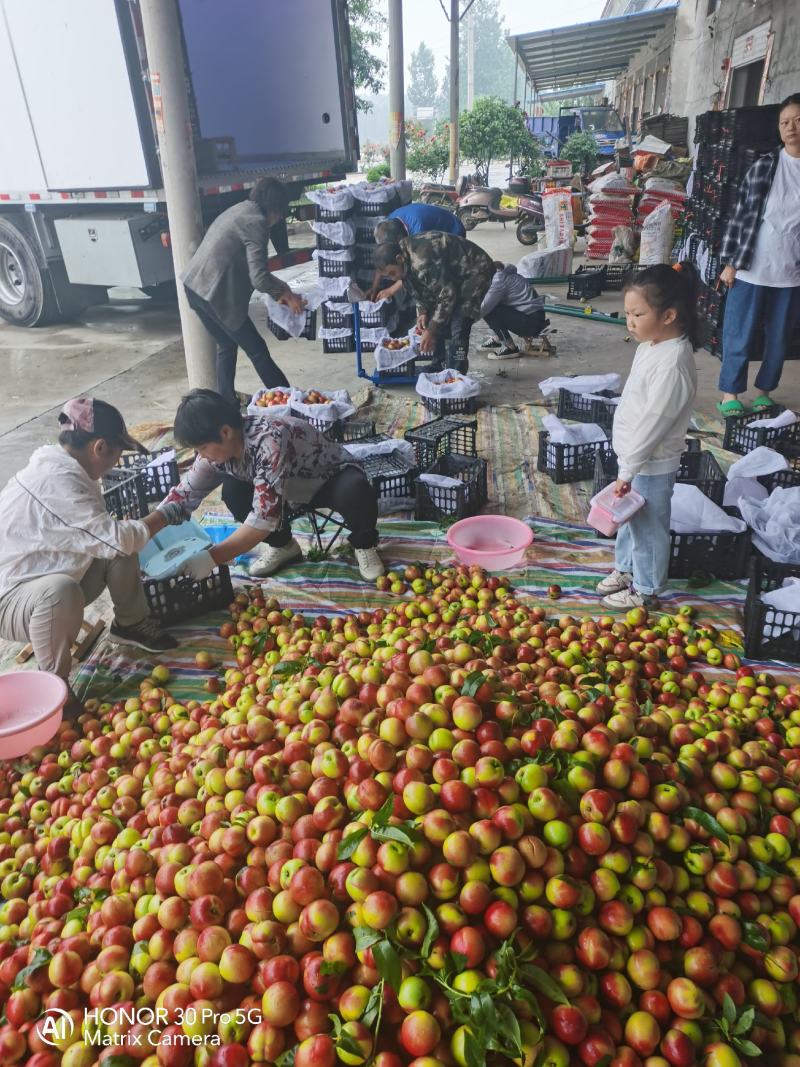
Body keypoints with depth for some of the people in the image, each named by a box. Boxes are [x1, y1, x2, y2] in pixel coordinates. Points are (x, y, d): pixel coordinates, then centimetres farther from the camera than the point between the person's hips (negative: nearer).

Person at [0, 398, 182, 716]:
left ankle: (131, 623, 15)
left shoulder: (62, 468, -1)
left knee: (122, 548, -1)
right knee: (62, 590, -40)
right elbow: (114, 538, -31)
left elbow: (101, 535, 11)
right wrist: (164, 515, -17)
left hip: (53, 585, 9)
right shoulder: (55, 482, -31)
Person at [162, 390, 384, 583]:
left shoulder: (269, 442, -39)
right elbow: (184, 494, -5)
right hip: (294, 487, 7)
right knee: (233, 490, -17)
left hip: (334, 478, -6)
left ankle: (364, 545, -7)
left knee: (357, 494, -40)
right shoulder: (218, 448, -16)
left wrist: (212, 558, -42)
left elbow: (266, 515, -43)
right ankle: (283, 546, 5)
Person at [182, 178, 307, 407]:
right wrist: (287, 295, -4)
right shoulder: (256, 222, -12)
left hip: (195, 285, 9)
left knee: (226, 346, 21)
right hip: (216, 293, -9)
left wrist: (279, 289, 18)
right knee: (257, 351, 2)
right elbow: (258, 277, -20)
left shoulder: (239, 210, 17)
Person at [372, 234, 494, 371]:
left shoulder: (423, 260, -35)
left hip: (474, 271, -9)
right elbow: (418, 289, 9)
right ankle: (440, 366, 18)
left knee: (458, 328, -20)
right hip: (453, 275, 9)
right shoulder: (405, 261, -6)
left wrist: (432, 331, -24)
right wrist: (422, 312, -7)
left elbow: (447, 295, -30)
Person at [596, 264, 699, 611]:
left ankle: (645, 589, 28)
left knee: (648, 527, 9)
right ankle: (625, 568, 45)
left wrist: (627, 471, -21)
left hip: (651, 464, -9)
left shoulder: (672, 364, -28)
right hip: (634, 455, 9)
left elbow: (653, 423, -26)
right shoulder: (651, 344, 2)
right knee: (629, 519, 24)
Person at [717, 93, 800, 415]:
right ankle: (730, 393, 14)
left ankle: (764, 390, 25)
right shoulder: (763, 166, 0)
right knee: (739, 335, 3)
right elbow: (740, 214, 1)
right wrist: (730, 262, -4)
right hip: (751, 268, -2)